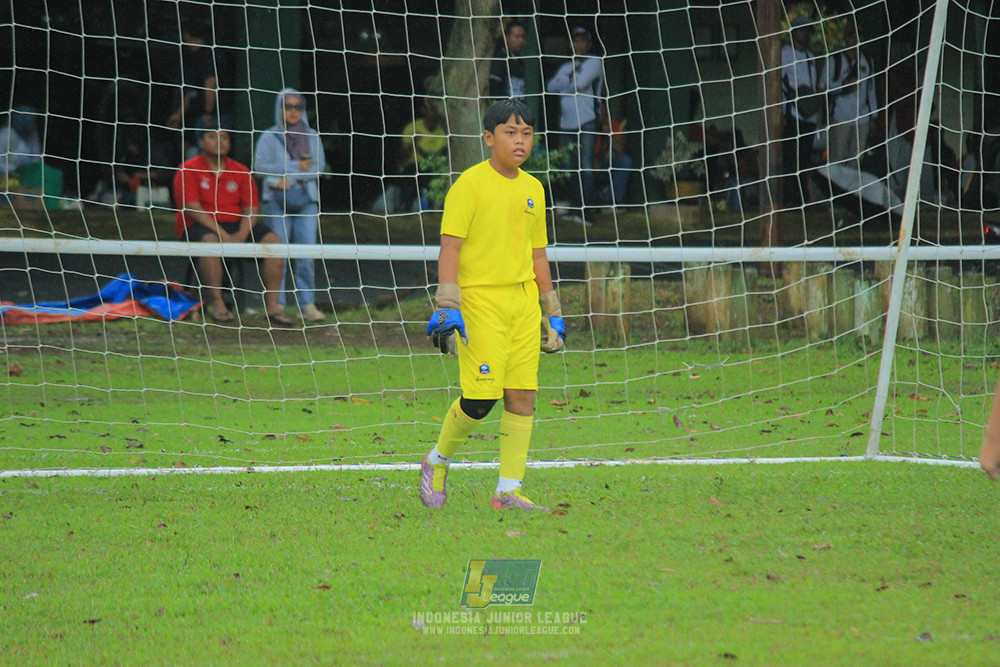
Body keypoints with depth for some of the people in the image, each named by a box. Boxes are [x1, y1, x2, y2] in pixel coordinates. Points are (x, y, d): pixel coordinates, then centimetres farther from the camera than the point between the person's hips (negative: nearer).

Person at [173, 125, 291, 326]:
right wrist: (221, 234, -22)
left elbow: (250, 210, 6)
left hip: (236, 227, 5)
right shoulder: (188, 170, -1)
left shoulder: (241, 172, 12)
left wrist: (242, 235, -15)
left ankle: (272, 306, -18)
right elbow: (193, 209, -11)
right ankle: (216, 304, -31)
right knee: (210, 241, -39)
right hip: (199, 226, -4)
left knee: (272, 239, -17)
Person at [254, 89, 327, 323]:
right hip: (277, 201, -2)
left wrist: (288, 178, -11)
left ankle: (307, 304, -3)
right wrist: (297, 166, -11)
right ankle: (276, 305, -2)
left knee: (306, 254, -6)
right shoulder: (269, 137, 6)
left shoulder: (312, 137, 14)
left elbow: (318, 166, 2)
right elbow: (260, 166, -7)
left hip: (306, 200, 2)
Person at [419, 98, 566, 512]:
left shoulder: (533, 189, 13)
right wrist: (448, 307, -16)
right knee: (481, 398, -10)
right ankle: (437, 462, 15)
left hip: (524, 301, 6)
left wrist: (553, 313, 20)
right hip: (480, 297, -6)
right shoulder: (471, 184, -6)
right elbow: (450, 247, -9)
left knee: (523, 396, 0)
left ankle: (508, 491, 4)